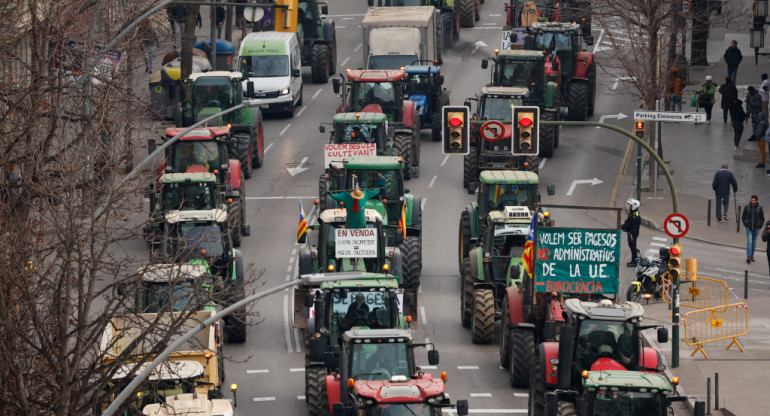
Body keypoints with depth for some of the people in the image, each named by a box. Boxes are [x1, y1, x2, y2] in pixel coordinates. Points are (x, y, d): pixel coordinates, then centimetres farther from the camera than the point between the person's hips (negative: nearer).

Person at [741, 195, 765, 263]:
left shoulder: (759, 209, -1)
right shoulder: (747, 207, -2)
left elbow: (762, 219, 8)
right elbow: (743, 217, 8)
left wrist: (760, 226, 0)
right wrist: (745, 224, -1)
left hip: (756, 229, 1)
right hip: (749, 228, -1)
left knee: (754, 243, 9)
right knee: (749, 242, -11)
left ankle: (752, 256, 22)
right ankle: (748, 257, -15)